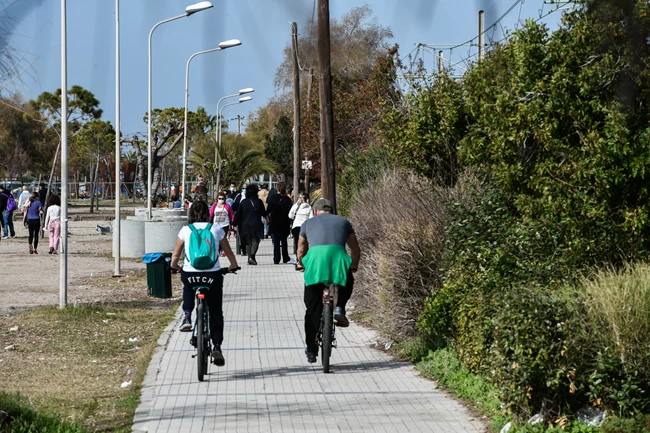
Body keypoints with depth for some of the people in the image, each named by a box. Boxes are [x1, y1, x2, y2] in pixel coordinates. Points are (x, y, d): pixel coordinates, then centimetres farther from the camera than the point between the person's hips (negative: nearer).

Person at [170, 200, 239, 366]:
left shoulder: (185, 230, 4)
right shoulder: (216, 229, 5)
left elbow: (175, 255, 9)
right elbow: (229, 252, 15)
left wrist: (173, 265, 31)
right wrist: (233, 265, 34)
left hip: (190, 274, 0)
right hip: (212, 275, 0)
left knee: (188, 286, 38)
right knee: (216, 313, 12)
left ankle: (187, 317, 19)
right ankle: (217, 346, -2)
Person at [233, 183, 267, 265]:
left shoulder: (243, 202, 0)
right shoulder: (259, 202, -6)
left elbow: (238, 214, 2)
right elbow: (264, 213, 1)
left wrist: (235, 223, 10)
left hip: (245, 225, 3)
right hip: (256, 225, -3)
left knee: (248, 242, 13)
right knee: (255, 241, -1)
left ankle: (249, 257, 10)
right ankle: (252, 256, -21)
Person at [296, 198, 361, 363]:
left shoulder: (308, 223, 27)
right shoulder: (343, 222, 27)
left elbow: (301, 249, 39)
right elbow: (356, 249, 33)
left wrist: (301, 264, 59)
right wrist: (354, 266, 52)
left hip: (315, 257, 0)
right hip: (338, 255, 0)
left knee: (312, 309, 10)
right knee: (348, 284, 34)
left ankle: (311, 350, 12)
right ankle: (339, 308, 8)